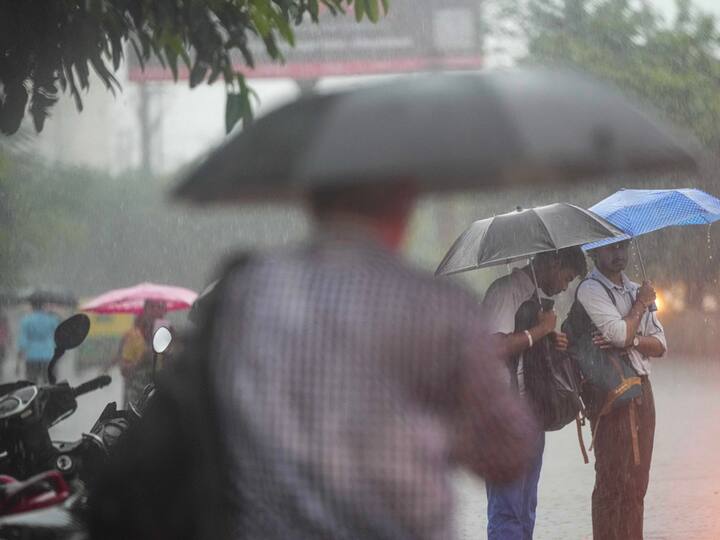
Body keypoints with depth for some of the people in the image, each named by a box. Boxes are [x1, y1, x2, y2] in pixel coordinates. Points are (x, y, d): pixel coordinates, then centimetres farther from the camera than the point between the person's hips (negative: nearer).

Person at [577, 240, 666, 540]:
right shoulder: (590, 290, -7)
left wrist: (630, 340, -11)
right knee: (612, 481, -7)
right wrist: (641, 304, -4)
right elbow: (620, 333, -19)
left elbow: (660, 344, 8)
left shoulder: (636, 289, 17)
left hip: (641, 390, 7)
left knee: (637, 482, 9)